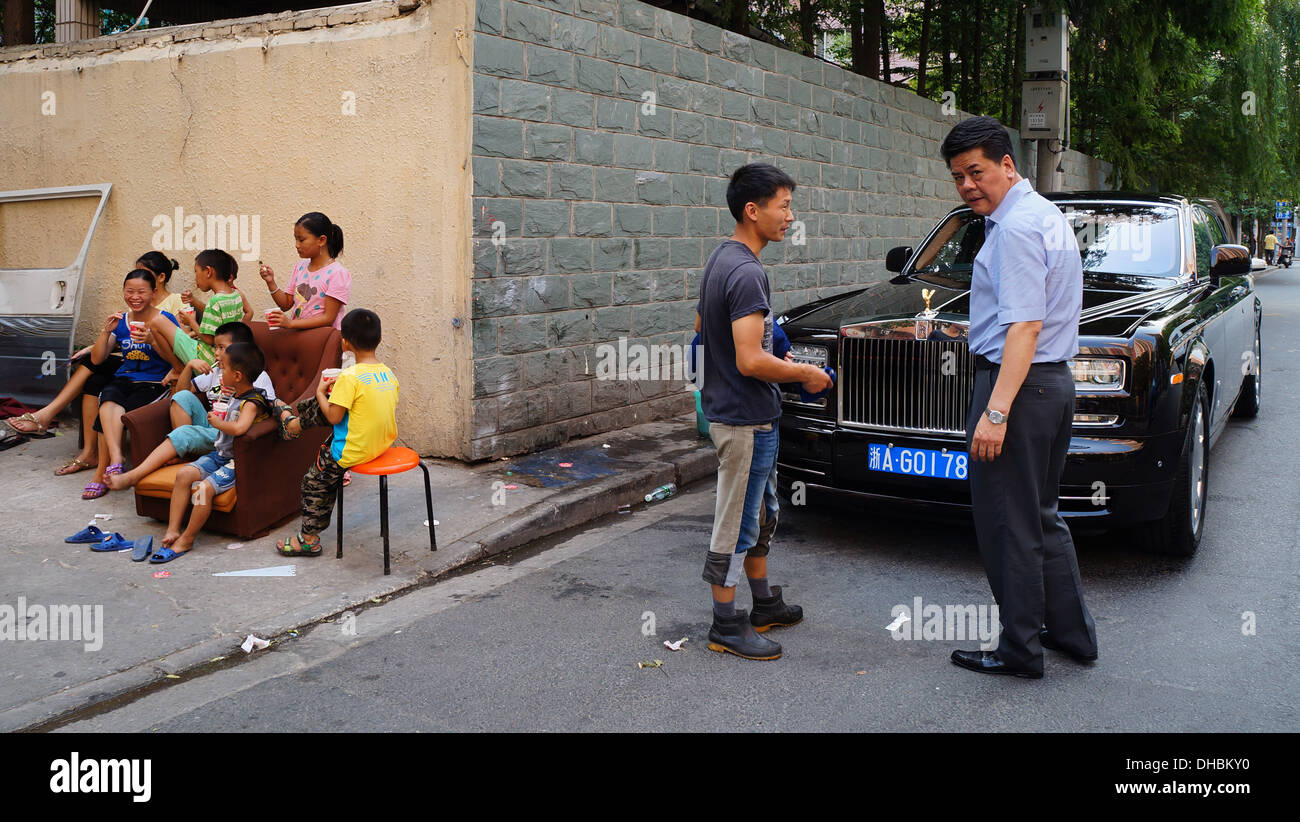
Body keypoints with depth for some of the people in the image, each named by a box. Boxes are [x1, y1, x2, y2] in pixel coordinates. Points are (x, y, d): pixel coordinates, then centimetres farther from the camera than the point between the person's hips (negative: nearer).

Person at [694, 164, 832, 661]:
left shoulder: (720, 260, 9)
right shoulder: (747, 273, -23)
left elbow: (701, 326, 21)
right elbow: (751, 361, -29)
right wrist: (804, 374, -13)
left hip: (727, 408, 10)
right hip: (746, 419, -10)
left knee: (760, 514, 21)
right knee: (735, 524, 1)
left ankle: (764, 604, 35)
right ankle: (726, 627, 12)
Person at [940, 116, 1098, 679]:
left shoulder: (1015, 227, -16)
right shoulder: (1046, 215, 16)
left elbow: (1026, 325, -24)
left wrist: (996, 411, -27)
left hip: (1016, 381, -10)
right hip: (1056, 380, 10)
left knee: (1007, 525, 0)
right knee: (1041, 516, 19)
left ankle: (1020, 650, 11)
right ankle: (1071, 633, 29)